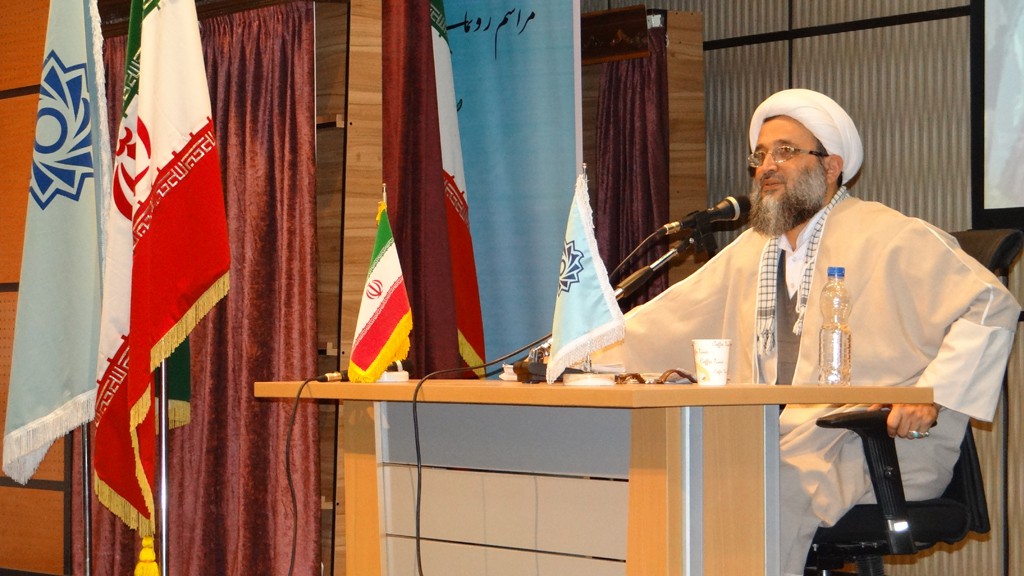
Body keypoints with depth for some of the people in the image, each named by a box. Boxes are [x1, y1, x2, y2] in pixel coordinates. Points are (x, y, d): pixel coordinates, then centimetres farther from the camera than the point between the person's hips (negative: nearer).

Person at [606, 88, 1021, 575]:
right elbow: (671, 318, 22)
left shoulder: (889, 238, -2)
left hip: (878, 446, -6)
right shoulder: (750, 252, 20)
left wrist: (931, 396, -20)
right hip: (777, 441, 6)